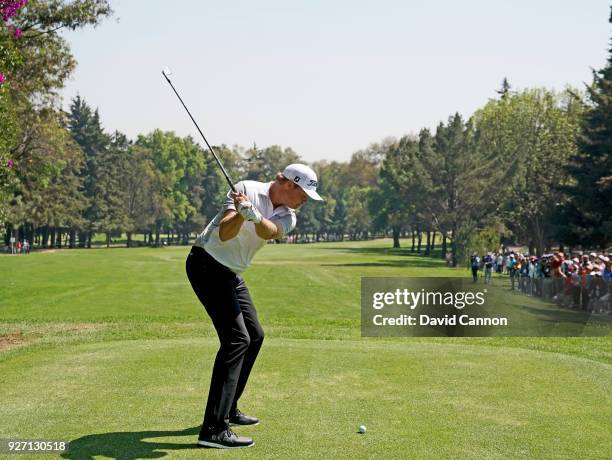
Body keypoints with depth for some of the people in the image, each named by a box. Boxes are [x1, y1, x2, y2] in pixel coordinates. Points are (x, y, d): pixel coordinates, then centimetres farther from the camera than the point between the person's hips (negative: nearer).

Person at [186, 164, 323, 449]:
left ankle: (228, 410, 28)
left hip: (231, 273, 9)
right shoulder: (248, 190, -13)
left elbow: (268, 232, -22)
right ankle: (213, 428, -23)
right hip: (207, 262, -9)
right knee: (237, 338, -19)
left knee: (254, 336, 15)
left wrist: (253, 215, -43)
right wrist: (241, 213, -44)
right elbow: (224, 234, -24)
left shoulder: (287, 217, 3)